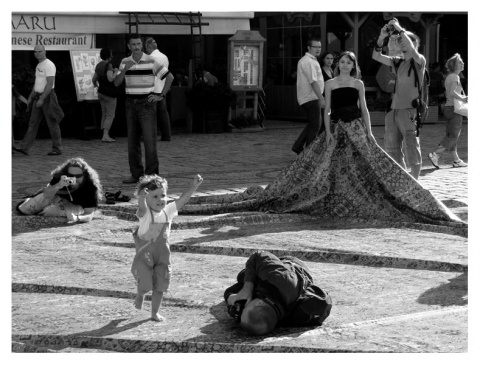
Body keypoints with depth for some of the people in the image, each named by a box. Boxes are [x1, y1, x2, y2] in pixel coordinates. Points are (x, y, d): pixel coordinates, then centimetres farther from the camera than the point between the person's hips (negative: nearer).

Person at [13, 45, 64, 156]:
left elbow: (50, 84, -22)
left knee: (52, 124, 0)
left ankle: (57, 149, 8)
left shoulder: (49, 65, -15)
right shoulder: (39, 66, 15)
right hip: (38, 97, 9)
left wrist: (41, 99, -24)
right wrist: (31, 97, 17)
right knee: (33, 123, 3)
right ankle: (24, 148, -1)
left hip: (47, 97, -9)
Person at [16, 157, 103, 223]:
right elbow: (46, 195, -34)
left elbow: (89, 215, -39)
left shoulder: (91, 187, -38)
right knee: (22, 209, -11)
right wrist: (58, 186, -56)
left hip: (76, 206, -1)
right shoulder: (60, 176, -31)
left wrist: (77, 218, -63)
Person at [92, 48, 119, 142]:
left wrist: (96, 85, 41)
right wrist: (115, 72, -11)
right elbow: (110, 79, -28)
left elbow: (94, 79, 20)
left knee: (104, 114, 14)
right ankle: (105, 135, -13)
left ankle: (105, 135, 13)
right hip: (109, 94, -8)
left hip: (101, 92, 8)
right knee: (110, 115, -5)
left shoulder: (98, 65, 10)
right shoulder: (108, 65, -16)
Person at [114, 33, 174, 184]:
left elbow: (169, 77, -1)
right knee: (132, 141, 6)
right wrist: (124, 70, -14)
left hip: (146, 103, -4)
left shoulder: (151, 61, -3)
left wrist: (161, 95, -5)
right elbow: (116, 83, 2)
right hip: (130, 103, 4)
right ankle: (136, 174, 12)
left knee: (149, 139, -9)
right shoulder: (125, 62, 8)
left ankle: (152, 174, -5)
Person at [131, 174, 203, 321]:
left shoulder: (168, 210, -3)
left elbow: (183, 199, -2)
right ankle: (140, 295, 32)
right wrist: (141, 197, -64)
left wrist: (194, 186, -15)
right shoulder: (145, 213, -18)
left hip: (162, 254, 4)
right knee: (145, 284, -4)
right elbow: (142, 208, -41)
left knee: (160, 286, 8)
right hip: (145, 254, -4)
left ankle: (155, 312, 25)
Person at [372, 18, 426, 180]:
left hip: (409, 111, -7)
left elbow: (413, 51, -24)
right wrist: (381, 37, -5)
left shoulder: (419, 61, -3)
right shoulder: (398, 62, 14)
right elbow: (376, 56, 9)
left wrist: (400, 29, -18)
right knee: (392, 150, 11)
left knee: (412, 150, -5)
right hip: (393, 110, 7)